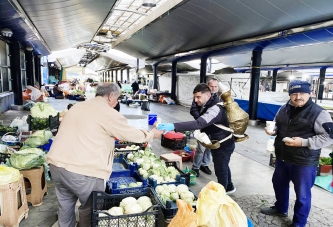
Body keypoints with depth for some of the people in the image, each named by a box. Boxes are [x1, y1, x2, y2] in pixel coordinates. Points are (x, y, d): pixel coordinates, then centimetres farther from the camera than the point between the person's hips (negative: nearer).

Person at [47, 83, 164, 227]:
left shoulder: (77, 107, 15)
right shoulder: (109, 114, -8)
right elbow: (133, 135, 0)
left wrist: (112, 135, 36)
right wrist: (151, 134, 19)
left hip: (56, 164, 8)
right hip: (82, 171, -7)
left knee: (65, 205, 25)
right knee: (90, 208, 16)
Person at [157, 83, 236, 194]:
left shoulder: (215, 109, -32)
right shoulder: (209, 107, 1)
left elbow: (199, 123, -47)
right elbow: (203, 124, 13)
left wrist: (173, 126, -55)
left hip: (224, 145, -10)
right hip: (219, 143, 10)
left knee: (220, 170, 4)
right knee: (223, 167, 27)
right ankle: (229, 187, 49)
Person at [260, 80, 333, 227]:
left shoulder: (318, 113, -16)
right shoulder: (283, 109, 3)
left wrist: (303, 142, -26)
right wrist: (273, 130, -5)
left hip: (304, 162, -6)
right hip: (282, 158, 6)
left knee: (302, 194, 10)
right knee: (279, 184, 24)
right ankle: (280, 208, 49)